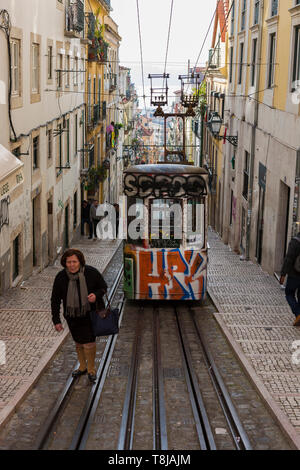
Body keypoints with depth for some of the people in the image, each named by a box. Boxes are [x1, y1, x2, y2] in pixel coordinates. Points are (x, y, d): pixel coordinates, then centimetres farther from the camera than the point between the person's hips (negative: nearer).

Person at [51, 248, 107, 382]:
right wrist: (56, 320, -5)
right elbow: (55, 300, -3)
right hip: (72, 316, 2)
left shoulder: (91, 273, -15)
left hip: (90, 313, -2)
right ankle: (82, 367, 38)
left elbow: (103, 287, 0)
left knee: (89, 342, -6)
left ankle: (91, 369, 16)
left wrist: (96, 295, -22)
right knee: (78, 342, 16)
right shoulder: (60, 277, -12)